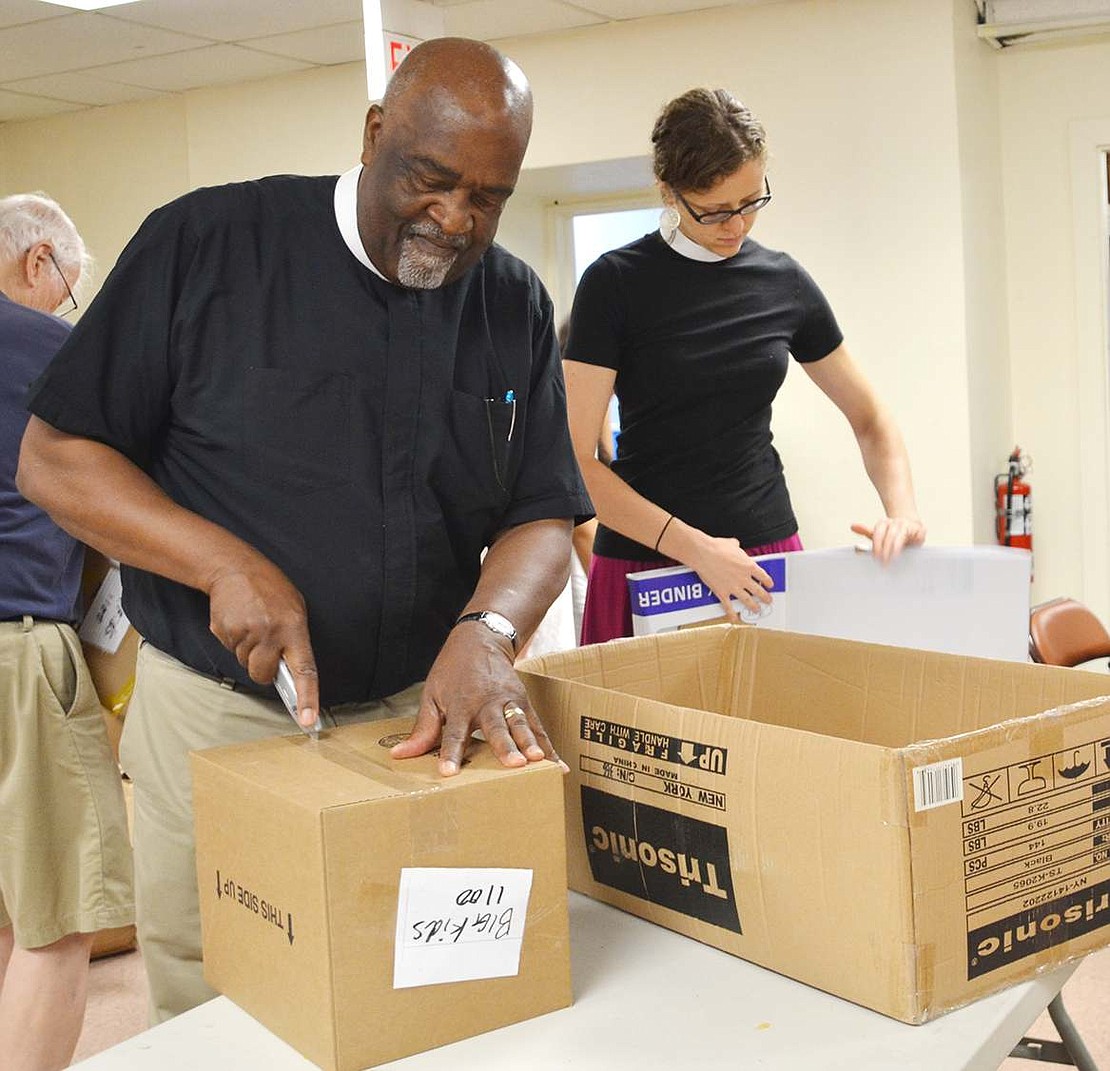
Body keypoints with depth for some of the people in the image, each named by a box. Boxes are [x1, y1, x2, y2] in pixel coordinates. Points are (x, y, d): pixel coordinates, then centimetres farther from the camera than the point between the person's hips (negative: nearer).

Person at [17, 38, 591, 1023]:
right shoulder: (208, 242, -8)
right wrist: (231, 566, -21)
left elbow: (542, 520, 1)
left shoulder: (515, 306, 2)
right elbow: (56, 461, -7)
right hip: (216, 713, -2)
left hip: (420, 719, 3)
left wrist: (486, 629, -21)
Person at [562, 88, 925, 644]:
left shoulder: (785, 283, 5)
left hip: (768, 552, 3)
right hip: (648, 562, -3)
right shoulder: (616, 282, -6)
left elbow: (870, 418, 14)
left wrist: (902, 509, -5)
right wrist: (692, 546, -21)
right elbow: (576, 459, -12)